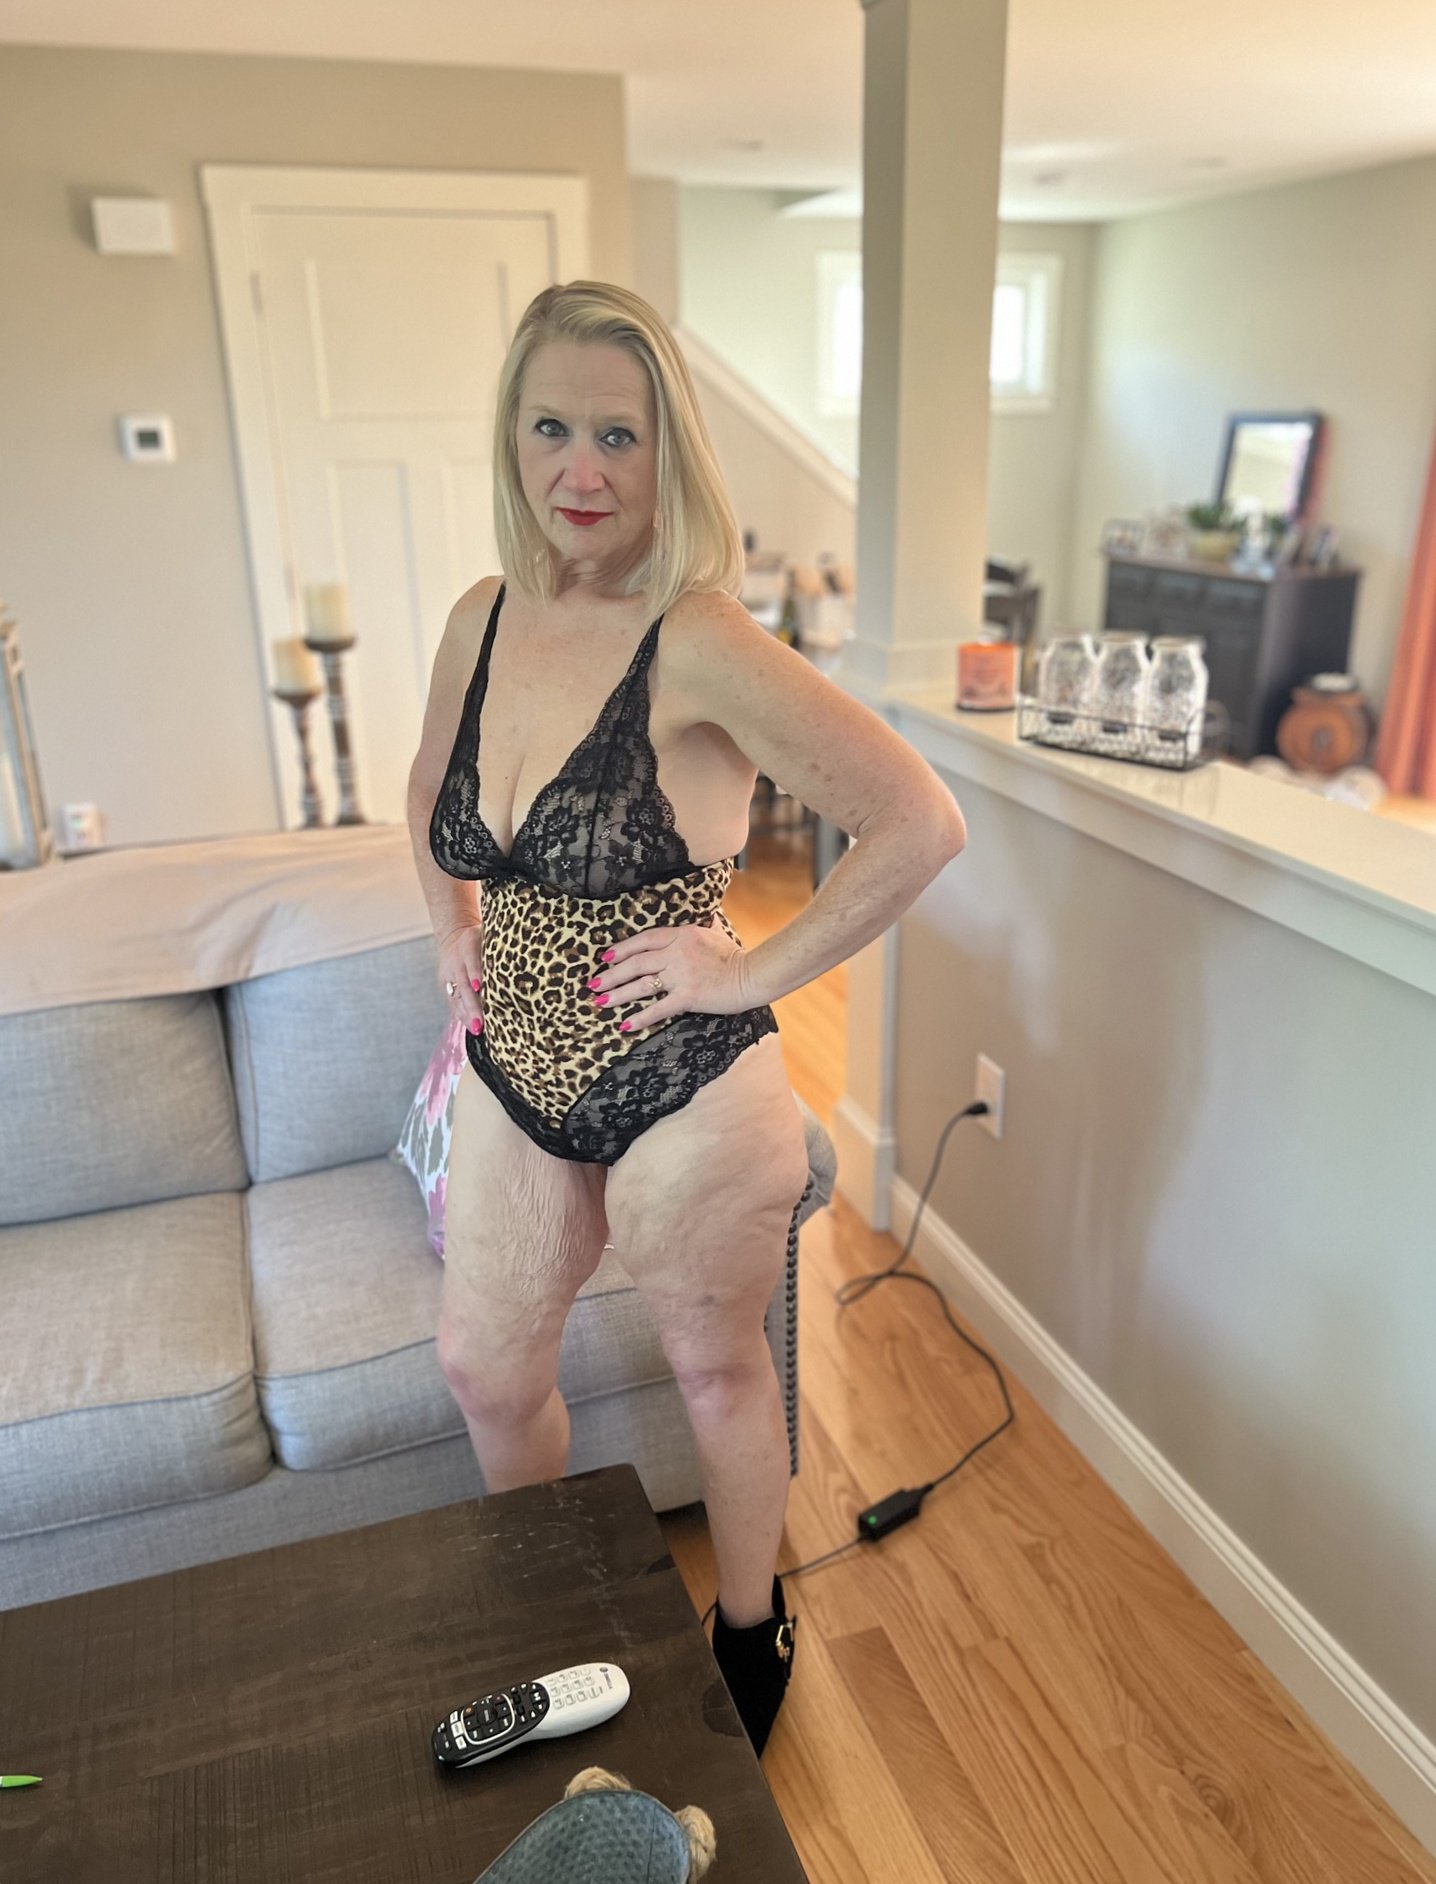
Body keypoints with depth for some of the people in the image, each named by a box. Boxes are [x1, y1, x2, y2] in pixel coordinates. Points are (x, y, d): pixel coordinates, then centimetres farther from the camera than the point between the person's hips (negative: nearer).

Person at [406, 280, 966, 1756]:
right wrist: (454, 928, 8)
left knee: (717, 1369, 17)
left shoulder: (697, 642, -21)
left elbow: (921, 822, -24)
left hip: (681, 1089, -6)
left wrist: (761, 971, -18)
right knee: (483, 1369, 21)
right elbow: (433, 791, 20)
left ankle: (750, 1634, 47)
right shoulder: (484, 619, 0)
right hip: (513, 1076, 7)